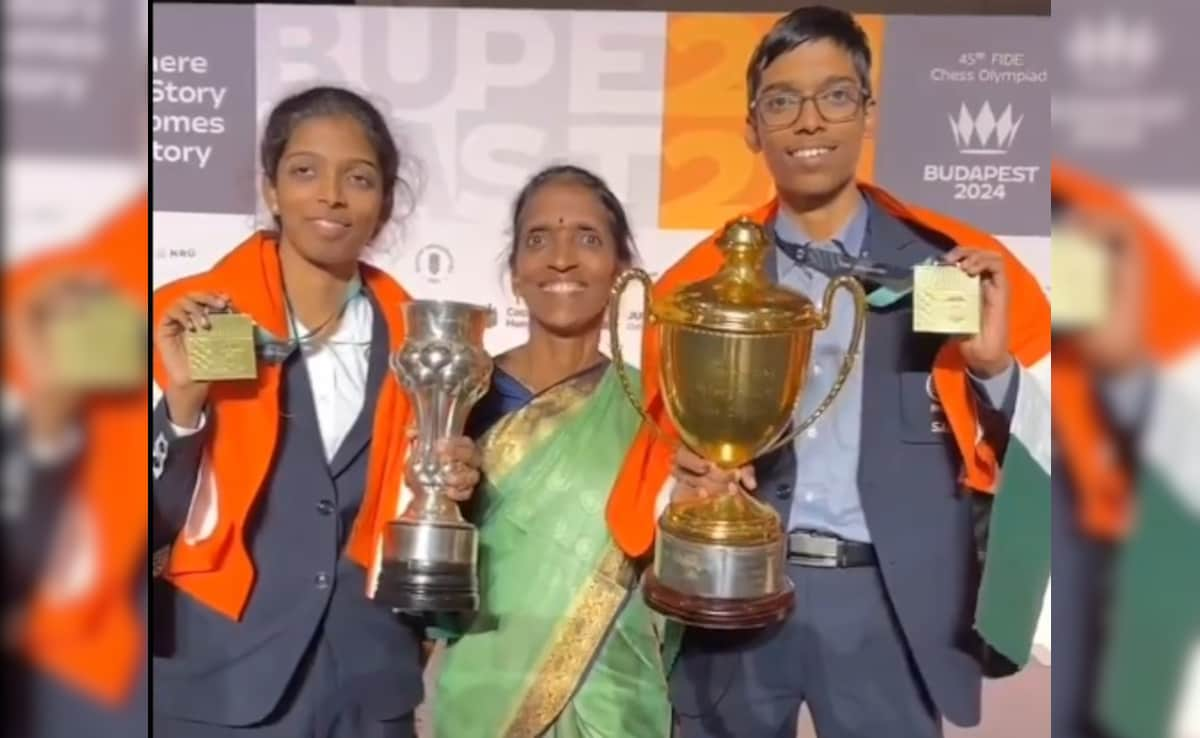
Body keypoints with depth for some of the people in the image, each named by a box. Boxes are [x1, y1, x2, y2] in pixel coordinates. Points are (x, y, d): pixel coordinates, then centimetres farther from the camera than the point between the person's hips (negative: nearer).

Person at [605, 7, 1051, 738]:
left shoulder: (953, 265, 0)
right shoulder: (699, 281, 4)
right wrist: (683, 489, -14)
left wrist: (996, 365, -17)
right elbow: (658, 454, 8)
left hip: (889, 606, -1)